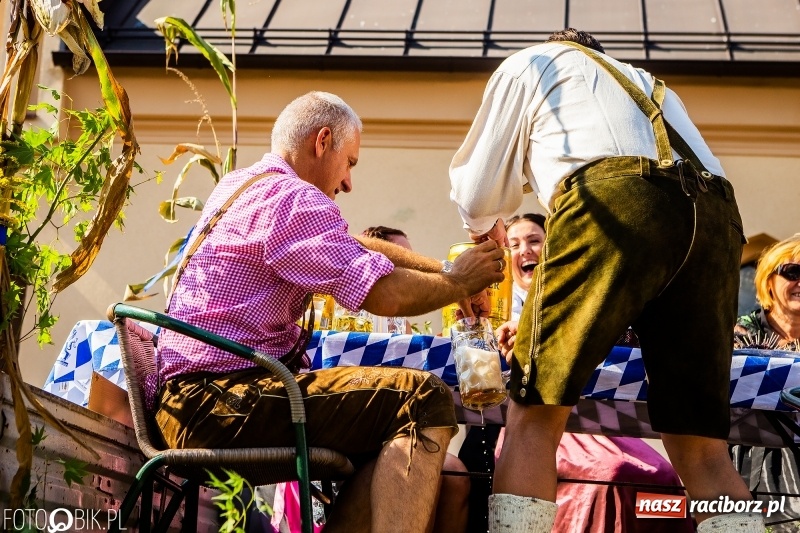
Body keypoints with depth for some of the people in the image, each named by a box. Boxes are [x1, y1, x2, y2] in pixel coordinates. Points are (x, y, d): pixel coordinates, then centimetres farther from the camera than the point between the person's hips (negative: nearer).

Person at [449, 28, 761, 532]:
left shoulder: (529, 63, 29)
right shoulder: (648, 84, 44)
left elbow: (477, 192, 28)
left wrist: (484, 227, 53)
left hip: (613, 199, -5)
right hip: (717, 217, 5)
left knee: (533, 416, 1)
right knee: (701, 449, 6)